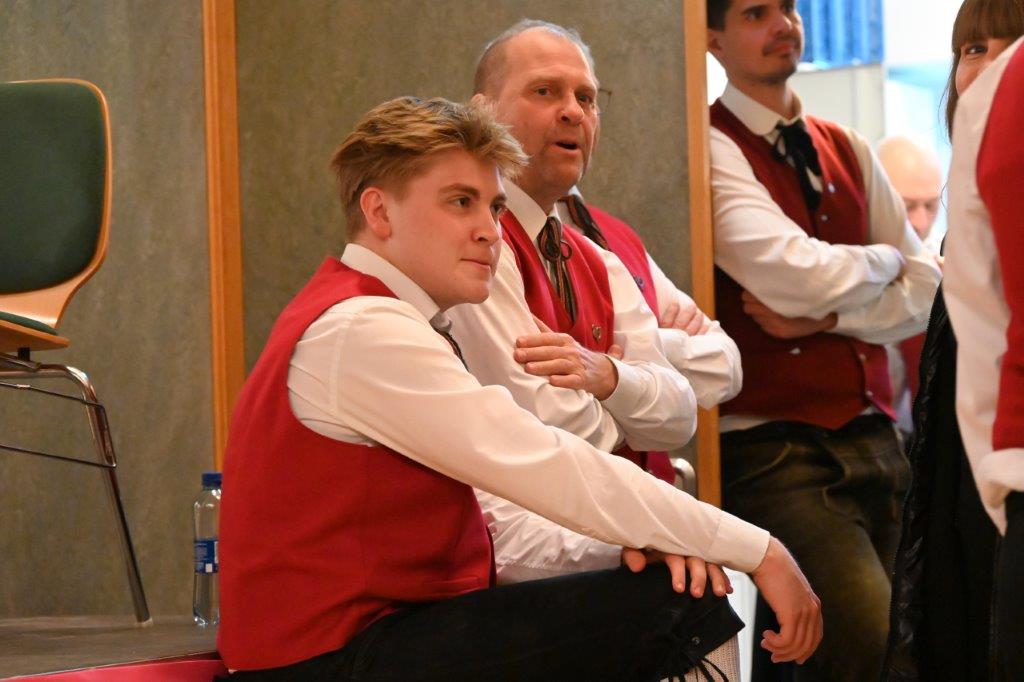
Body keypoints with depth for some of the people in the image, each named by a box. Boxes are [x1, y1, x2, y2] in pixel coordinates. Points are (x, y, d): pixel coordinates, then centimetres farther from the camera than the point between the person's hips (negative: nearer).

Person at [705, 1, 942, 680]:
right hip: (776, 450, -6)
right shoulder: (713, 149, -5)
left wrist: (823, 318, -7)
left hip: (874, 440, 6)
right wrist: (883, 260, 4)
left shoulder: (848, 150, 16)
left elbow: (928, 289, 10)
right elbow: (800, 276, -16)